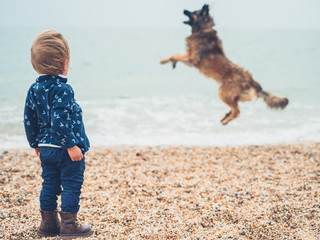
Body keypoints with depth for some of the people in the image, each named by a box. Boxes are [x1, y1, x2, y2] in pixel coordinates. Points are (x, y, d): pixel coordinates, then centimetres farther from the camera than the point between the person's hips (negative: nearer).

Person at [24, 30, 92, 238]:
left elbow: (29, 120, 9)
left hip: (46, 149, 8)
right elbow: (59, 121, -26)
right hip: (66, 150, -8)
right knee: (72, 185, 3)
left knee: (50, 184, 15)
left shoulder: (34, 89, 4)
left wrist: (36, 144, 20)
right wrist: (71, 145, -21)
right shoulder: (62, 90, -19)